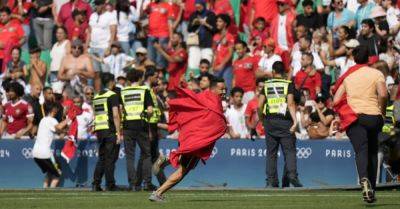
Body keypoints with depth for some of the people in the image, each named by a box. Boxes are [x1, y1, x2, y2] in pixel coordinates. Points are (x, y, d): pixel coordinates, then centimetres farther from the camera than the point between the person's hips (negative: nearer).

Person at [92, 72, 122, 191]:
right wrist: (119, 133, -14)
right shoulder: (112, 95, -7)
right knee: (110, 159, -3)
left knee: (101, 158, 11)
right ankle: (110, 185, -2)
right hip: (110, 130, -7)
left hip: (99, 131, 7)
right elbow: (115, 115, -14)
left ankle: (96, 184, 5)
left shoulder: (96, 97, 15)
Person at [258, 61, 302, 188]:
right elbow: (290, 103, -11)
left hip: (269, 120, 2)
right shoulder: (288, 84, 1)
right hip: (284, 120, -2)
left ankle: (271, 180, 3)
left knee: (271, 152, 7)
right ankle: (292, 174, -21)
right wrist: (295, 121, -16)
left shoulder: (267, 85, 8)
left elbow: (260, 105, 2)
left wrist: (262, 119, 17)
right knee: (289, 150, -1)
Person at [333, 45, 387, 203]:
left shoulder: (347, 76, 11)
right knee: (373, 152, 15)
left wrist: (343, 116, 20)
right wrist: (382, 112, 1)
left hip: (353, 118, 0)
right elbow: (383, 94, -13)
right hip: (373, 116, 0)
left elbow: (336, 101, 6)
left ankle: (364, 179, -40)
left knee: (361, 151, -13)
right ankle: (371, 188, 11)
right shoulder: (376, 74, 3)